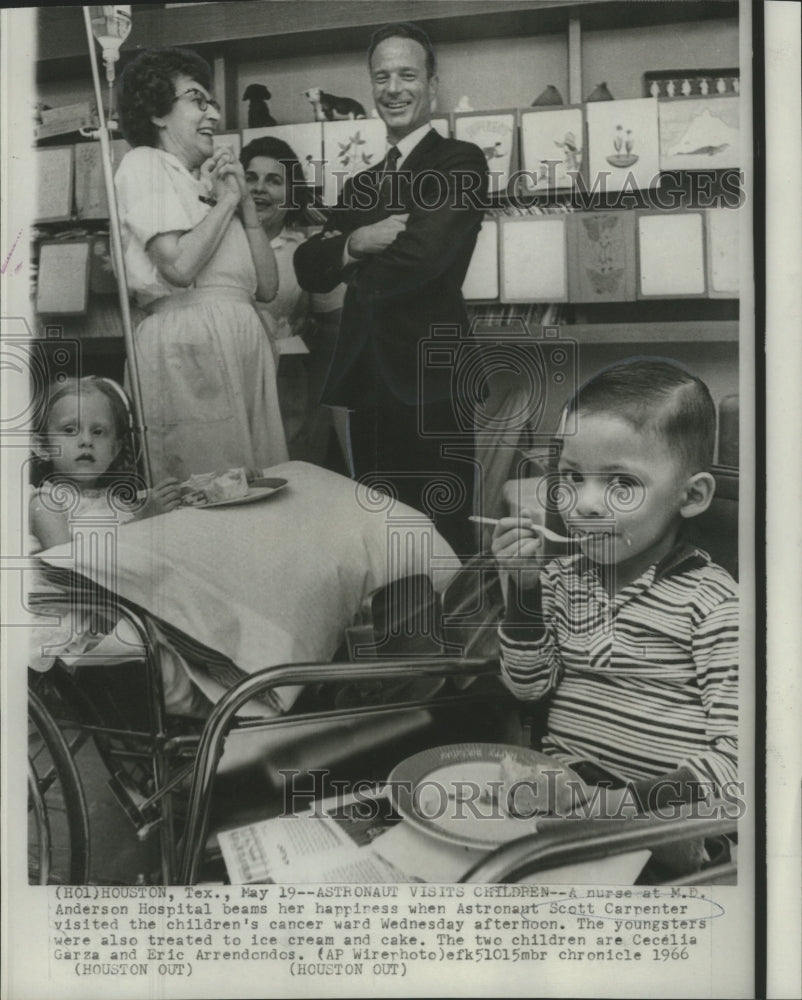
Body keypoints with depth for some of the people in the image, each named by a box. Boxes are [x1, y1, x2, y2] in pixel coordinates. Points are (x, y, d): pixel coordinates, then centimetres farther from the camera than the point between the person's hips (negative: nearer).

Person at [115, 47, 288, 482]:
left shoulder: (206, 182, 25)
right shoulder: (144, 163, 4)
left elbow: (267, 286, 17)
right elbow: (179, 266, -14)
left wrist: (245, 201, 9)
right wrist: (227, 201, 0)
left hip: (243, 338, 8)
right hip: (188, 339, -7)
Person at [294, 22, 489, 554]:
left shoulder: (461, 161, 0)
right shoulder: (361, 184, 21)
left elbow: (423, 255, -16)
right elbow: (309, 266, 11)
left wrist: (351, 258, 1)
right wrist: (354, 244, -9)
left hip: (429, 378, -7)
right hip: (367, 383, 7)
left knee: (442, 535, -2)